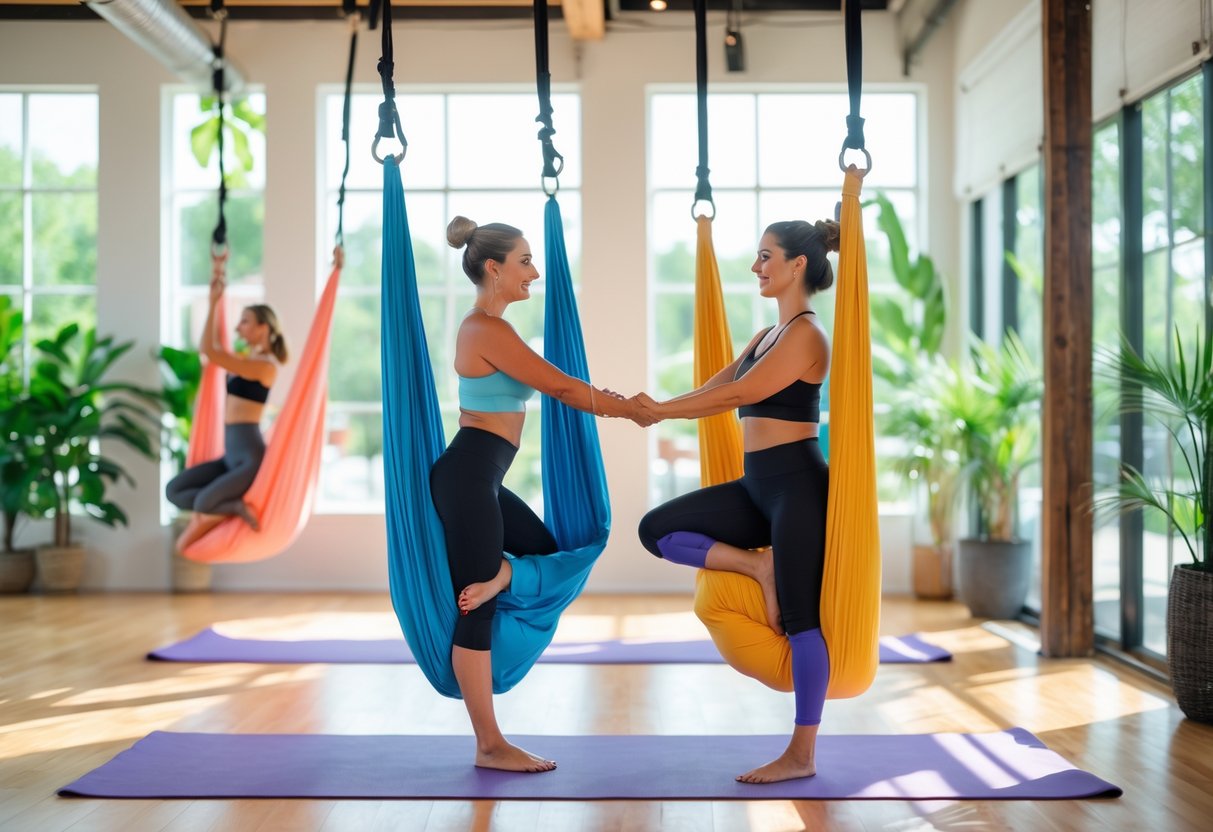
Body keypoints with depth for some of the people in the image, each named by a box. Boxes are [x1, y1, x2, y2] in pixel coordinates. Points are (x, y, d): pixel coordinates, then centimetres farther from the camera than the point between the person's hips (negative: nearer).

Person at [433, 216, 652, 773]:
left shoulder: (487, 327, 15)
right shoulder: (489, 330, -16)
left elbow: (554, 387, 19)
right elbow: (560, 387, -14)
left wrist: (617, 400, 12)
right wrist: (631, 410, -2)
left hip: (481, 478, 10)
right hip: (469, 476, -10)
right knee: (478, 613, -2)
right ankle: (490, 746, 7)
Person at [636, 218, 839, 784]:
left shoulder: (805, 335, -11)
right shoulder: (767, 337, 18)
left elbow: (738, 394, -16)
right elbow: (714, 389, 15)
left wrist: (661, 410, -12)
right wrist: (651, 409, 5)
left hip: (797, 485, -9)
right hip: (760, 485, 9)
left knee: (801, 619, -3)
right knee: (658, 529, -2)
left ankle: (802, 754, 6)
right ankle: (759, 566, 5)